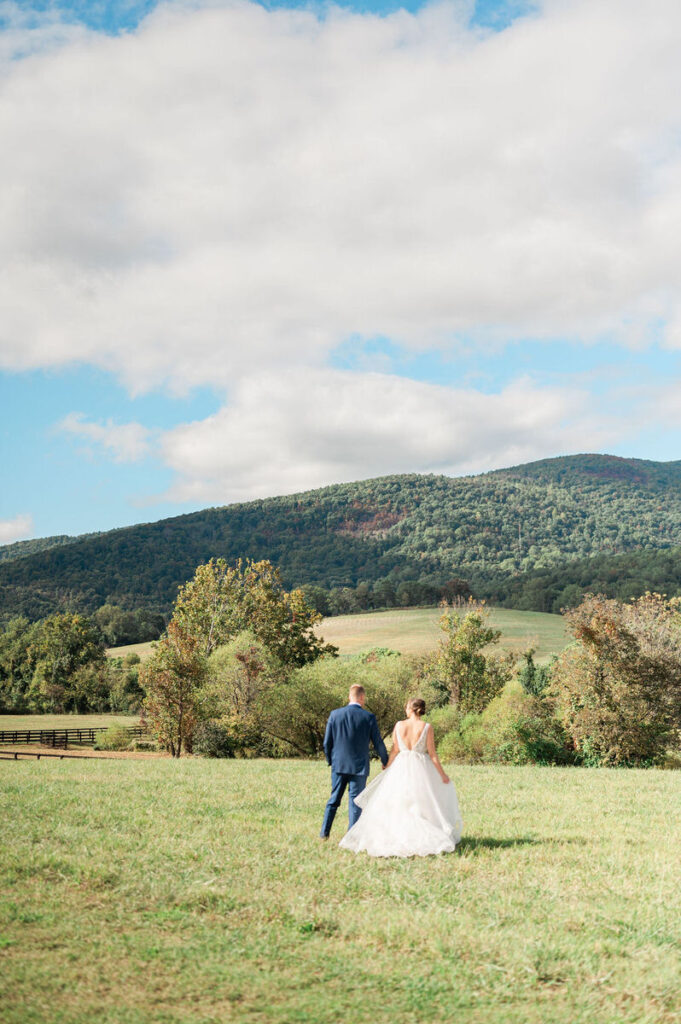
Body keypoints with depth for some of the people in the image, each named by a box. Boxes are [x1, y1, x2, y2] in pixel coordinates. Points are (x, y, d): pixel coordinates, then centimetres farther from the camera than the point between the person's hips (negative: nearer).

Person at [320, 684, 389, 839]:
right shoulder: (369, 717, -7)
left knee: (334, 799, 14)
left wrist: (330, 760, 17)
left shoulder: (335, 714, -1)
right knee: (355, 801, 5)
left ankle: (324, 832, 14)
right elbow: (378, 743, -1)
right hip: (359, 766, -2)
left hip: (338, 764, 2)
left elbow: (327, 742, 1)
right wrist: (385, 761, 16)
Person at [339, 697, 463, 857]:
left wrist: (387, 768, 14)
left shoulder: (399, 725, -4)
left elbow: (395, 750, 0)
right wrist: (442, 773, -1)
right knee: (423, 806, 11)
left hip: (402, 766, 2)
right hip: (421, 768, -1)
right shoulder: (426, 727, -10)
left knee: (396, 805, 11)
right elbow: (432, 753, -9)